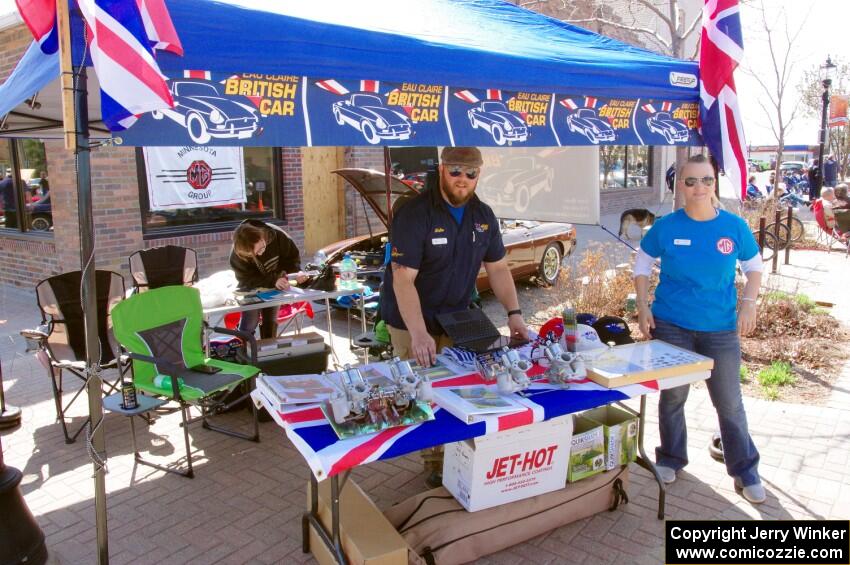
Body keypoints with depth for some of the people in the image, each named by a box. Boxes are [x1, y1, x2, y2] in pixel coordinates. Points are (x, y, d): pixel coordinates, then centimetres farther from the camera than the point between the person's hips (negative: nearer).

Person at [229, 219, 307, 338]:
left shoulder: (277, 235, -28)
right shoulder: (237, 256, -33)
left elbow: (292, 256, -14)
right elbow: (247, 280, -28)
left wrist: (297, 271, -33)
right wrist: (273, 281, -40)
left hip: (275, 286, 2)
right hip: (252, 289, -2)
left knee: (271, 321, 5)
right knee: (250, 322, -9)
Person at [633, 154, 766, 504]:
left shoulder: (734, 227, -4)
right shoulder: (666, 227, -6)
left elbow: (754, 267, 10)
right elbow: (642, 265, 5)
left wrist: (748, 304, -5)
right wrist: (643, 308, -4)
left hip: (721, 330, 0)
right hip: (671, 326, 0)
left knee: (729, 402, 7)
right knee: (672, 397, 12)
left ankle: (745, 471, 25)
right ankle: (670, 459, 32)